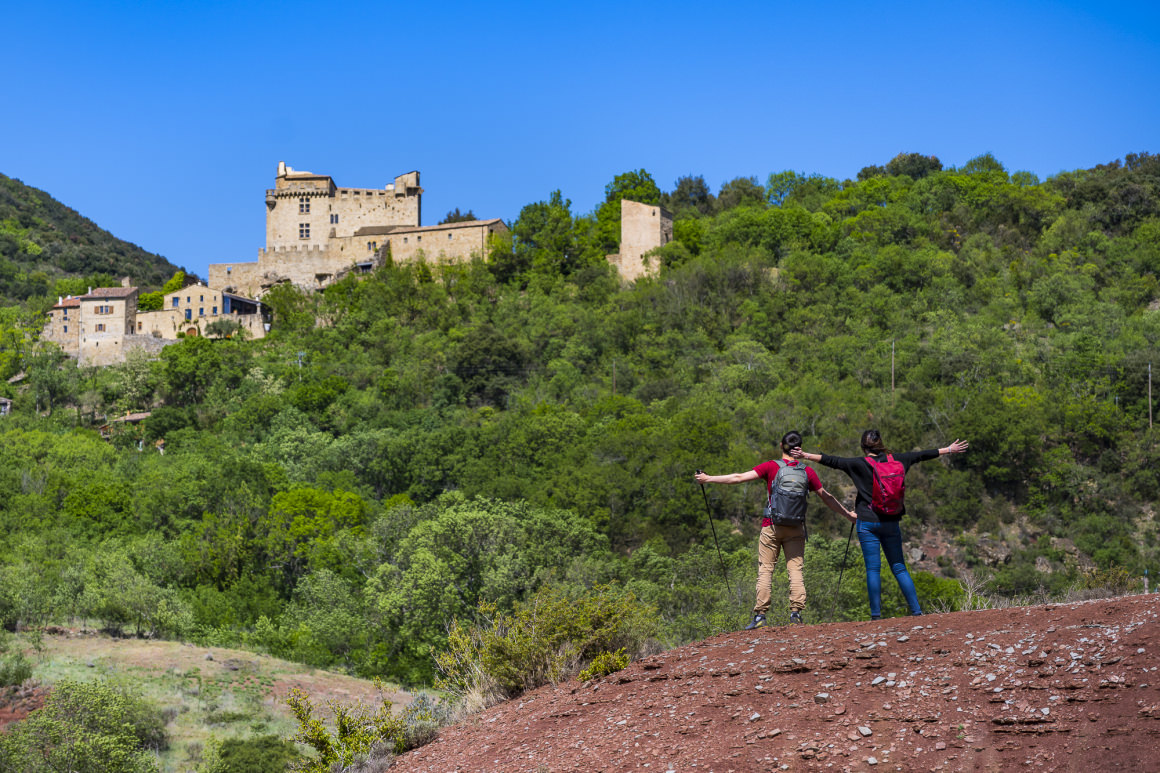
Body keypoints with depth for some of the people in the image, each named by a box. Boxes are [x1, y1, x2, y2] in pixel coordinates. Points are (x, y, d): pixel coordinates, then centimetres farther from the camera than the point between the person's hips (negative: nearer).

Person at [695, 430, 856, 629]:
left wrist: (708, 479, -1)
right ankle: (796, 613, -6)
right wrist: (847, 514, 25)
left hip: (772, 526, -2)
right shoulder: (807, 471, 3)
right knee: (796, 570, 3)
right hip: (796, 528, 2)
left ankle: (760, 615, -4)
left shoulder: (771, 466, -4)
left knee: (765, 570, 1)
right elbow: (826, 497, 12)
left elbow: (740, 477, -7)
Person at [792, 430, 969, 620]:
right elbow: (920, 455, 17)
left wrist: (806, 456, -6)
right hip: (892, 524, 3)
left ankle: (876, 615, -6)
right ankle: (916, 610, 5)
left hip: (868, 523, -3)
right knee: (899, 568, 9)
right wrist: (949, 450, 29)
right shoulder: (896, 461, 6)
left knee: (873, 569, -3)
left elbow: (833, 461, -9)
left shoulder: (860, 464, -5)